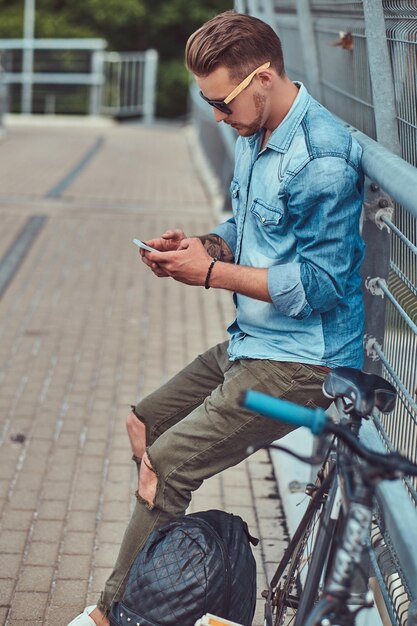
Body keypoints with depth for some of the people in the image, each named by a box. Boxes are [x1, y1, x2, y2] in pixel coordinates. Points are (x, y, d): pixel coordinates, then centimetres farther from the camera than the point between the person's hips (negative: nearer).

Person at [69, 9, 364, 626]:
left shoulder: (322, 155, -22)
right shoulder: (254, 138, 8)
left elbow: (320, 284, -23)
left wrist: (210, 272, -19)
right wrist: (200, 244, 0)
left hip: (299, 361, -10)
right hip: (251, 343, 10)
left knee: (166, 464, -15)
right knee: (144, 424, 17)